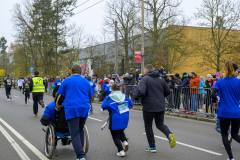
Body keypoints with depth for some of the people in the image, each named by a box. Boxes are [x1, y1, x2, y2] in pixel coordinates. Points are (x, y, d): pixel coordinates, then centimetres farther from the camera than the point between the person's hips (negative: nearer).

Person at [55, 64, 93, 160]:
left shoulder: (67, 81, 5)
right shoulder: (86, 82, 15)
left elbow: (60, 96, 10)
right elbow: (91, 97, 24)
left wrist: (57, 107, 27)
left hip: (72, 109, -4)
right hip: (84, 109, 4)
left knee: (74, 133, -6)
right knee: (80, 130, 18)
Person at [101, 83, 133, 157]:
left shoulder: (109, 98, -7)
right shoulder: (125, 97, 6)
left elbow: (103, 107, -6)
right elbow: (131, 105, 14)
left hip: (115, 120, -5)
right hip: (125, 119, 5)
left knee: (115, 136, 7)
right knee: (121, 131, 28)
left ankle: (121, 151, -1)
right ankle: (125, 142, 2)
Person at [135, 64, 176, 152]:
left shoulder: (145, 79, -10)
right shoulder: (161, 79, 8)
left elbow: (141, 92, -24)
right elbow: (168, 91, 8)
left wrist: (136, 97, -5)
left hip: (148, 107, -5)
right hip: (160, 107, 5)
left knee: (148, 126, 11)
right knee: (160, 124, 18)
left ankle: (152, 146, 16)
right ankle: (169, 134, -12)